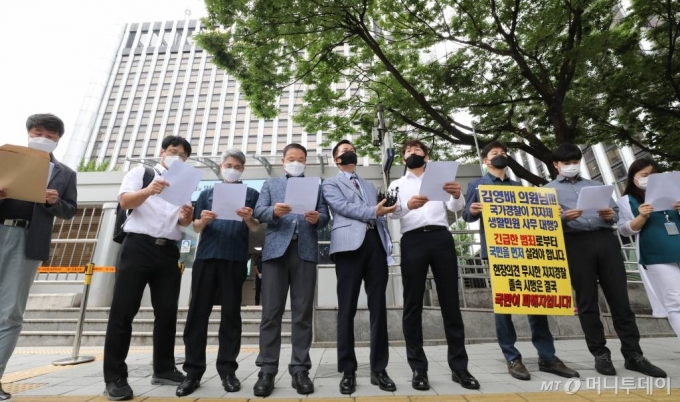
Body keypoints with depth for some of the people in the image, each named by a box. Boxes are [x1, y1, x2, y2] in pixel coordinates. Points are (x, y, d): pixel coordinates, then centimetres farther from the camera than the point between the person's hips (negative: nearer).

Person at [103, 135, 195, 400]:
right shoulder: (141, 172, 10)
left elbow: (183, 224, 10)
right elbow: (125, 201, -6)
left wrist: (186, 217, -14)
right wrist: (148, 191, -26)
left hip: (168, 252, 4)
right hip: (138, 246, -3)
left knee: (167, 312, 6)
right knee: (123, 310, -2)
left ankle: (164, 369, 18)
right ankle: (114, 377, 8)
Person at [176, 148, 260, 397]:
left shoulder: (251, 194, 11)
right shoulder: (207, 193, 17)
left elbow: (256, 228, 4)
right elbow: (195, 228, 13)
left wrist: (248, 219, -18)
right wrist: (203, 221, -10)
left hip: (235, 258, -2)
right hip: (206, 256, 2)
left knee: (231, 313, 2)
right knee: (198, 312, 2)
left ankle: (227, 370, 12)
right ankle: (193, 371, 13)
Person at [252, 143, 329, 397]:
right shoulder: (270, 185, 20)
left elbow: (325, 216, 8)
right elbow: (259, 212, 5)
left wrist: (317, 218, -15)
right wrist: (274, 211, -16)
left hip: (305, 251, 0)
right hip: (276, 249, 0)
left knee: (303, 313, 2)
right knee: (271, 312, 0)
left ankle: (300, 370, 11)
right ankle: (267, 370, 10)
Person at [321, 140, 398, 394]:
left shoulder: (370, 186, 28)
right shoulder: (330, 184, 14)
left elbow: (380, 217, 20)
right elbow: (342, 207, -5)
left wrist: (387, 244, 6)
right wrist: (373, 211, -14)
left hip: (375, 243, 5)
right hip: (350, 244, -4)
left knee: (378, 307, 3)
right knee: (347, 309, -1)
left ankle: (379, 369, 13)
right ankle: (348, 371, 9)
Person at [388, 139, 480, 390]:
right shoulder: (397, 184, 17)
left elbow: (455, 208, 8)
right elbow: (392, 213, 0)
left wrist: (457, 195, -16)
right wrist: (408, 205, -23)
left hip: (441, 238, 1)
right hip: (412, 241, -1)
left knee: (450, 302, 2)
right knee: (413, 305, -1)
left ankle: (459, 367, 13)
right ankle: (418, 369, 8)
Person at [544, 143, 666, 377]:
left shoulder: (597, 186, 24)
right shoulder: (548, 190, 10)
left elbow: (615, 212, 18)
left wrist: (610, 216, -4)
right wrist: (564, 217, -20)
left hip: (606, 240, 4)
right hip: (576, 244, -3)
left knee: (620, 298, 3)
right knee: (587, 301, 2)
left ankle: (633, 354, 13)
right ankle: (600, 354, 11)